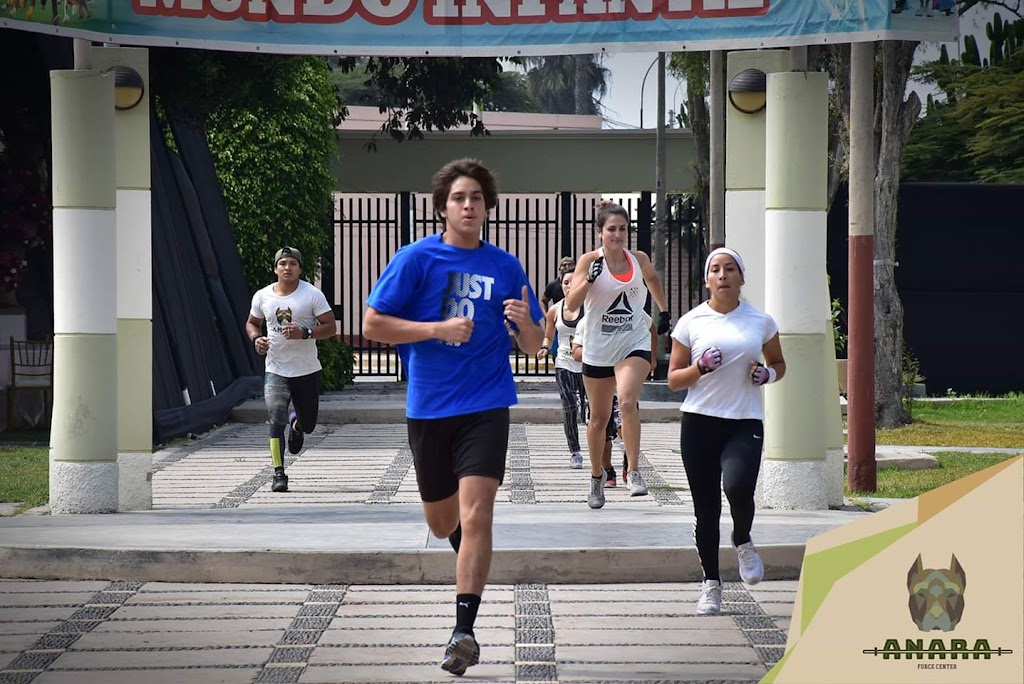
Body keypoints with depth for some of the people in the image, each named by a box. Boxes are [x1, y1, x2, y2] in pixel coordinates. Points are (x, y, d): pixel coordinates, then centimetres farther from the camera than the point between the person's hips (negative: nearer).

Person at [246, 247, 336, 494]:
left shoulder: (312, 295, -7)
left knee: (308, 424, 12)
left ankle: (296, 425, 51)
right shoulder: (262, 296, 2)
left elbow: (330, 327, -7)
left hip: (307, 371, 0)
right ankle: (278, 474, -14)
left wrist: (304, 333, -23)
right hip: (276, 370, 0)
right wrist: (256, 338, -4)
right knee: (276, 419, -19)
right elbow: (252, 323, 18)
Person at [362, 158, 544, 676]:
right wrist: (439, 328, -14)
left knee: (475, 515, -17)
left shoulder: (505, 266, 6)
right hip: (429, 407, 1)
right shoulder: (416, 258, -2)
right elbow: (372, 324, -4)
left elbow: (532, 345, 11)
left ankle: (464, 630, -15)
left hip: (485, 405, 0)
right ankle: (470, 562, 49)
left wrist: (524, 323, -13)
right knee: (442, 522, 13)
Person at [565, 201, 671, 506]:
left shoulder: (639, 260, 1)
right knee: (598, 418, 11)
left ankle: (633, 472, -21)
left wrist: (664, 311, 29)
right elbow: (571, 303, -17)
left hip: (634, 345, 0)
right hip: (598, 350, 0)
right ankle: (597, 476, 32)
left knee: (627, 400, -27)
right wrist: (590, 278, -30)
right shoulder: (590, 260, -6)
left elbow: (652, 279, 25)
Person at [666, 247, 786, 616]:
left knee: (738, 488, -25)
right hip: (700, 421, 1)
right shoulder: (691, 323, 3)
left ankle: (743, 542, 9)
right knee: (706, 508, 4)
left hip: (745, 422, -1)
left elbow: (779, 363, 20)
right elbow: (673, 379, 6)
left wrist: (768, 373, -3)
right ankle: (711, 583, 20)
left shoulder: (760, 321, 6)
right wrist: (701, 368, -13)